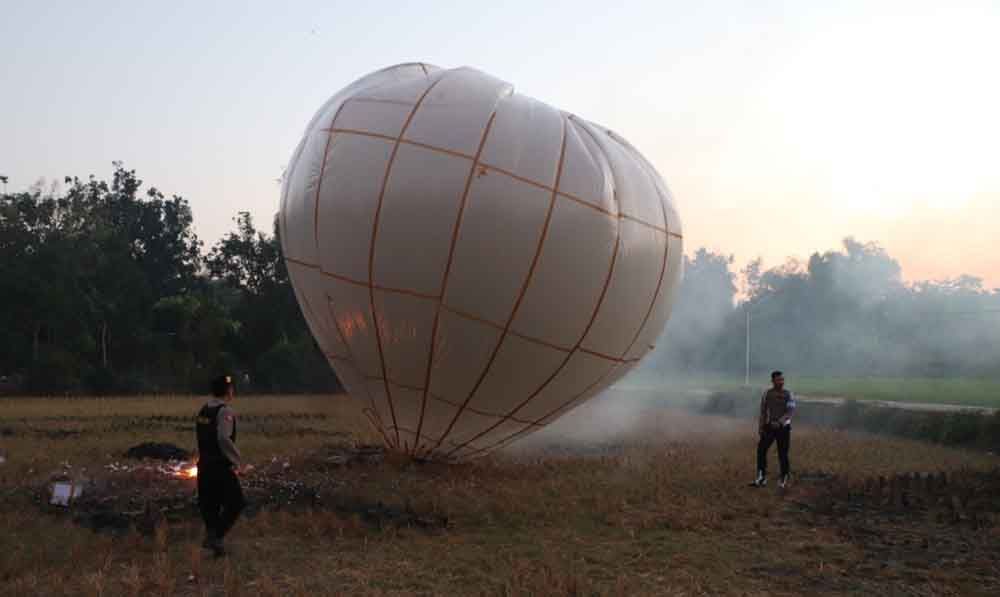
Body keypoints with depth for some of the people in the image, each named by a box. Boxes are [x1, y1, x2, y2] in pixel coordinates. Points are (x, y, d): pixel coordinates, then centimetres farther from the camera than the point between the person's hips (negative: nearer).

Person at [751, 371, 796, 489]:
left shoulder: (788, 395, -3)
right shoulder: (767, 394, 3)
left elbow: (791, 411, -14)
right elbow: (763, 412, 7)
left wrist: (779, 422, -27)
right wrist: (760, 428, -2)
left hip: (783, 428, -2)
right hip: (769, 427, 2)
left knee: (783, 454, -1)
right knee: (761, 450, -10)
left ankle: (784, 480, 16)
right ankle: (761, 478, -4)